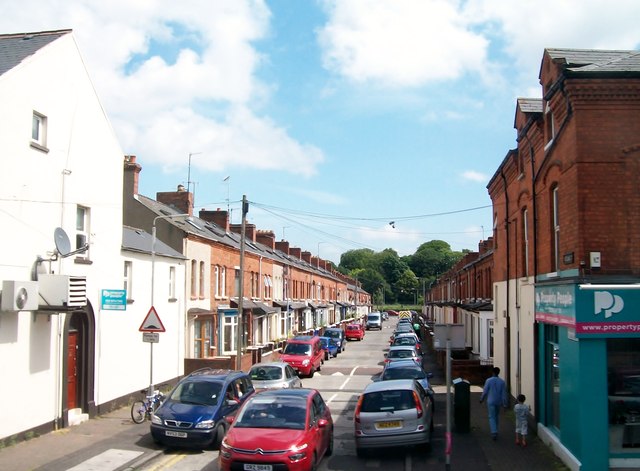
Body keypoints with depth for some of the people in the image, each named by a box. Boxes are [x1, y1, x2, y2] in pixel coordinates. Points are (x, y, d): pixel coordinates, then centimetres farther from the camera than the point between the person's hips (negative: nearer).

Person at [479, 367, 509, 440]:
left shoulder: (488, 381, -13)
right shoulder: (502, 381, -6)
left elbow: (485, 392, -8)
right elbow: (504, 393, -6)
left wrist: (481, 399, 8)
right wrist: (505, 404, -2)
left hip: (490, 401, -3)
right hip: (498, 402, 3)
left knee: (492, 417, 0)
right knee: (497, 415, 22)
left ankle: (494, 432, -15)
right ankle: (495, 430, 34)